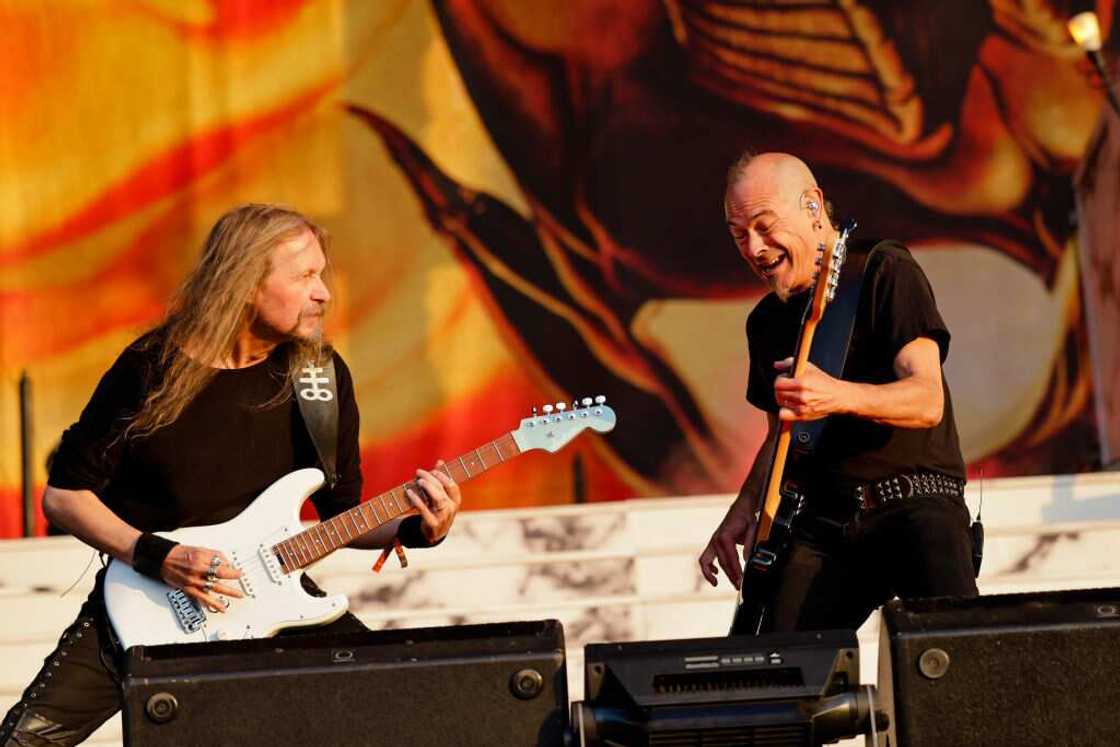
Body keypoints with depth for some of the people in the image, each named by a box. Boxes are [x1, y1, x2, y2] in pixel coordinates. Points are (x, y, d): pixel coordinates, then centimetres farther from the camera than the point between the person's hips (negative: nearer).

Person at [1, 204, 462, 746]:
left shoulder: (319, 374, -1)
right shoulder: (153, 367, -11)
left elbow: (342, 513, 7)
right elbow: (63, 494, -6)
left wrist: (415, 530, -13)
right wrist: (157, 558, -18)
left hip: (266, 587, 3)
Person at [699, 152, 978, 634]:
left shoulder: (884, 271, -2)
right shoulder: (767, 321, 18)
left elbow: (928, 400, -14)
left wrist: (837, 396, -32)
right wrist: (744, 510, 9)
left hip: (915, 502, -5)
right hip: (822, 522, 6)